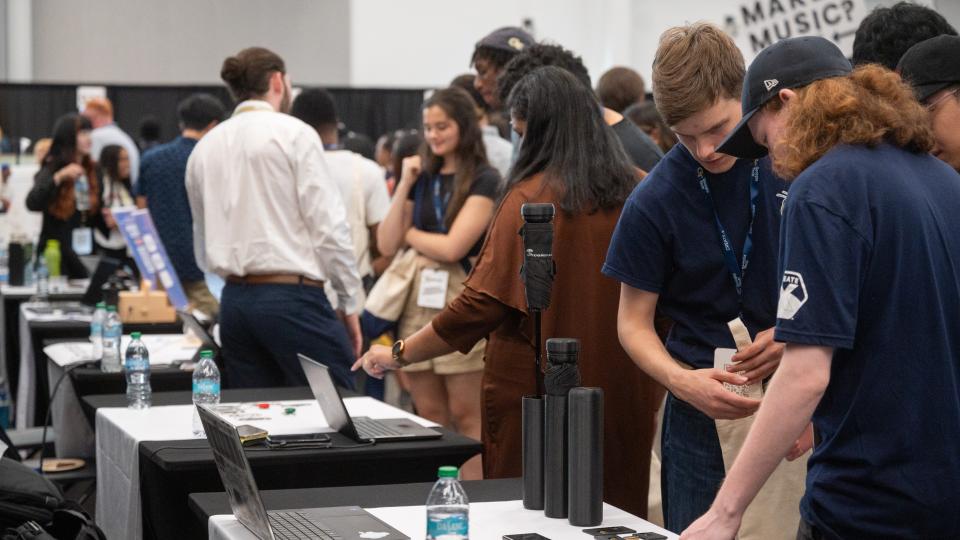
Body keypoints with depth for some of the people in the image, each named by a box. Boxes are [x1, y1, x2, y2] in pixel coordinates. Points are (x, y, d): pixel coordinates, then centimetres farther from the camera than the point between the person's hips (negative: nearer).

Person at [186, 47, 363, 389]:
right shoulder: (294, 134, -4)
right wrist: (349, 303, -3)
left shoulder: (205, 147, 13)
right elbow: (328, 224, -9)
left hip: (234, 300, 6)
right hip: (293, 296, -6)